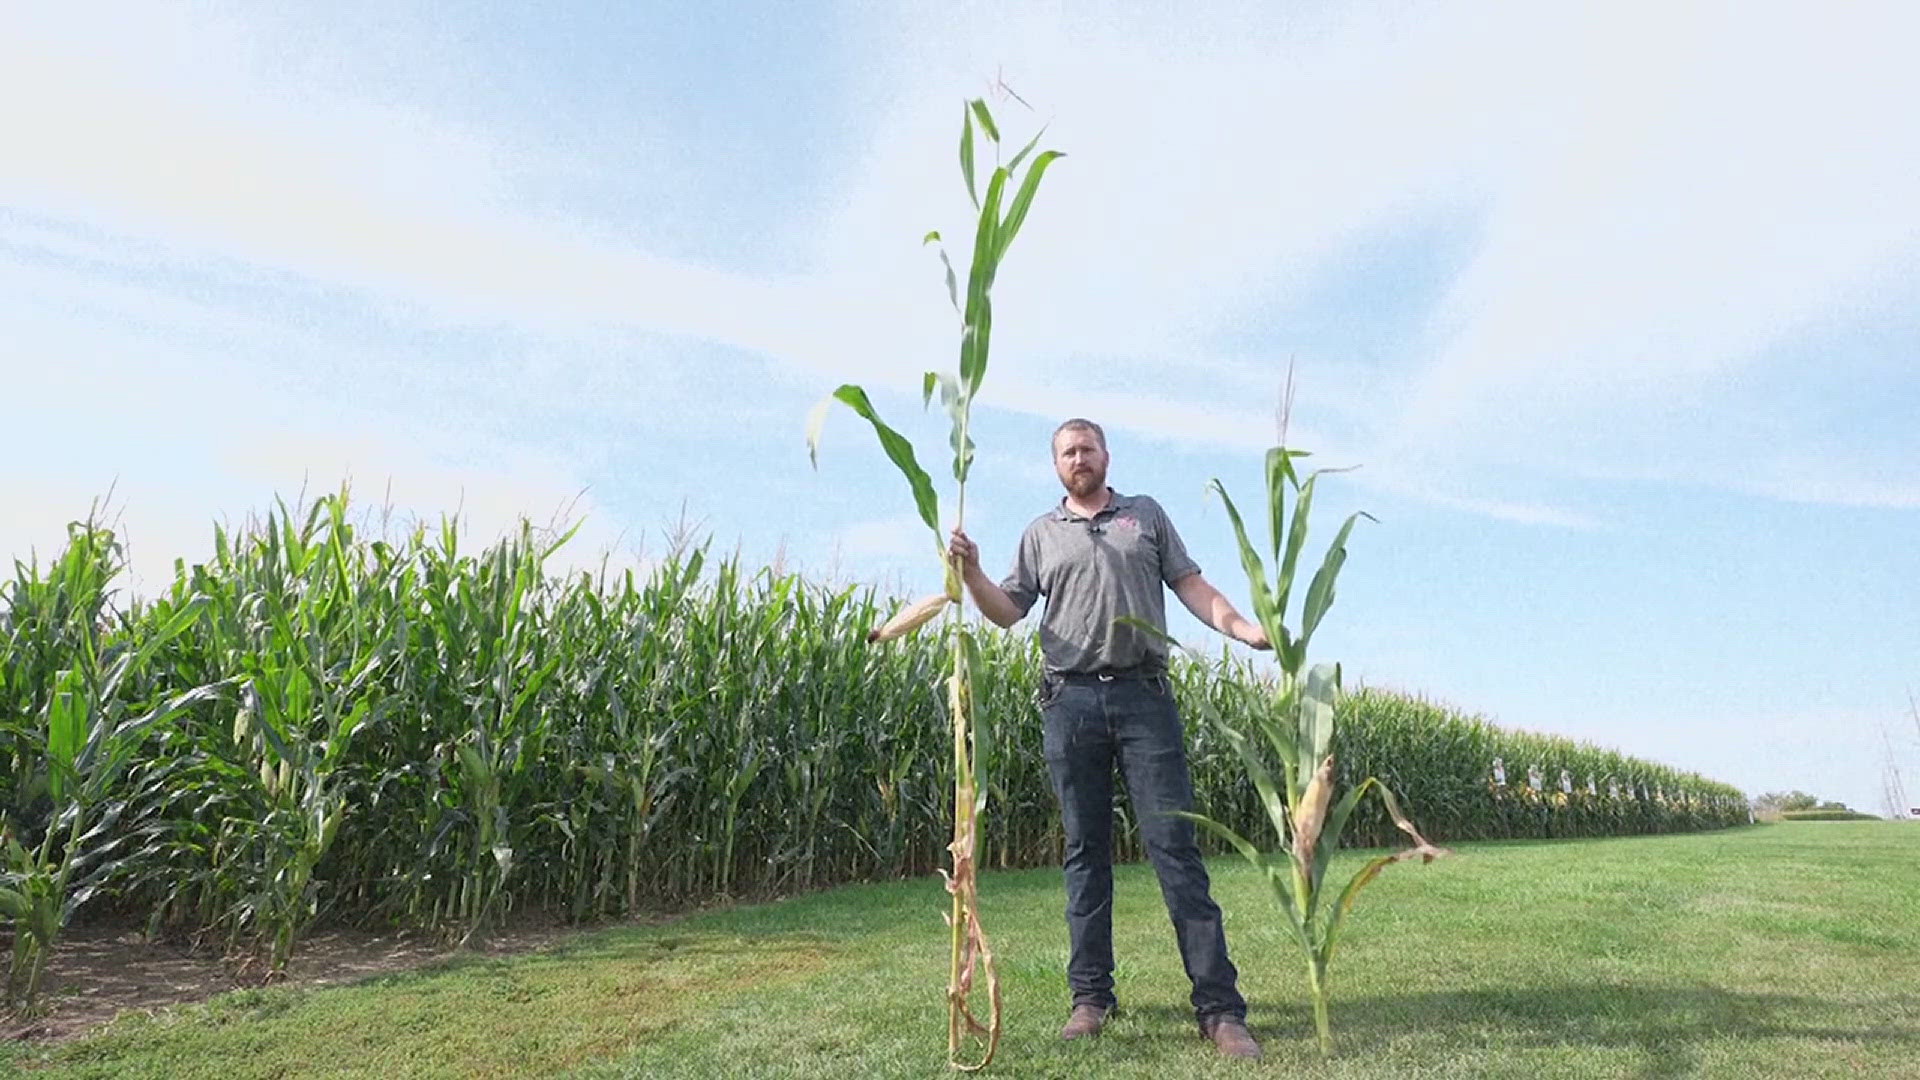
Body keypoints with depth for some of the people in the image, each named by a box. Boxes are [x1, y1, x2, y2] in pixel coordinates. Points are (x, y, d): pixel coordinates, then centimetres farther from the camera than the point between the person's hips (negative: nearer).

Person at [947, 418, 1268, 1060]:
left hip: (1145, 698, -1)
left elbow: (1191, 586, 11)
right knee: (1085, 852, 6)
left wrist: (1243, 628, -4)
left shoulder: (1147, 514, 16)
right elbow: (1007, 611, 12)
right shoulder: (1040, 533, 17)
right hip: (1070, 703, 1)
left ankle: (1219, 1007, 1)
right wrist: (970, 572, -5)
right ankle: (1091, 996, 16)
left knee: (1175, 846, -3)